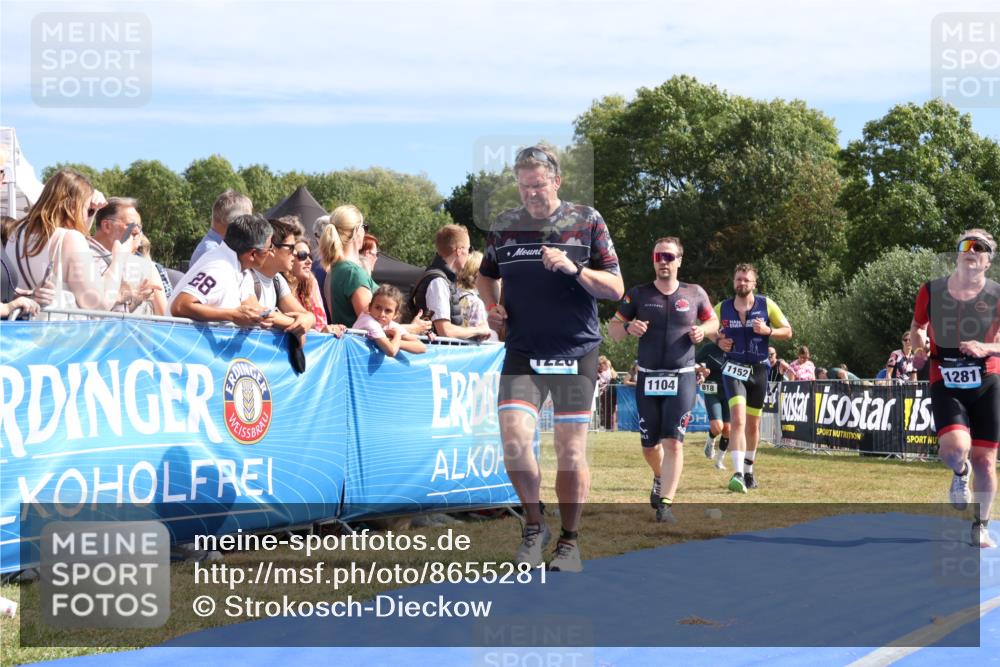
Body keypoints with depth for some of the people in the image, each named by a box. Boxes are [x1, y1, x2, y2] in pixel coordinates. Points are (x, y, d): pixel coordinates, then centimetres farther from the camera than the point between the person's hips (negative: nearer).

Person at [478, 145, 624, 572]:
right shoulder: (504, 225, 7)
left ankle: (569, 541, 16)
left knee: (571, 452, 2)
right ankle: (533, 525, 8)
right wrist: (491, 306, 4)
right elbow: (487, 275, 25)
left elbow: (616, 289, -2)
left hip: (576, 354, -1)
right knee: (514, 441, -14)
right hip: (522, 354, 1)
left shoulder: (586, 222, 0)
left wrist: (574, 269, -18)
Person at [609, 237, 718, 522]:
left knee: (673, 442, -13)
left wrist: (703, 330, -5)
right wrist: (628, 327, -16)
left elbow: (713, 321, 18)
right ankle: (660, 477, 42)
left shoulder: (694, 294, 4)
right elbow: (612, 327, 7)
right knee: (649, 446, 10)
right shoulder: (638, 295, 3)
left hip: (682, 378, -1)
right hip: (647, 378, 2)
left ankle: (665, 503, -12)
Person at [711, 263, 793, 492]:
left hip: (759, 370, 2)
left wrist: (768, 331, -16)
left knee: (753, 424, 12)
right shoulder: (722, 308, 0)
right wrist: (719, 341, -5)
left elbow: (787, 331, 3)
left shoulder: (766, 305, -2)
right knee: (738, 419, -21)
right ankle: (738, 474, -28)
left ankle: (748, 470, 32)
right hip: (733, 369, -2)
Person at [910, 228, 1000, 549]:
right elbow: (917, 327, 18)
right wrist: (919, 341, -5)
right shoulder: (931, 291, 3)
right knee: (954, 448, -24)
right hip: (946, 384, 0)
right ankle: (960, 473, 15)